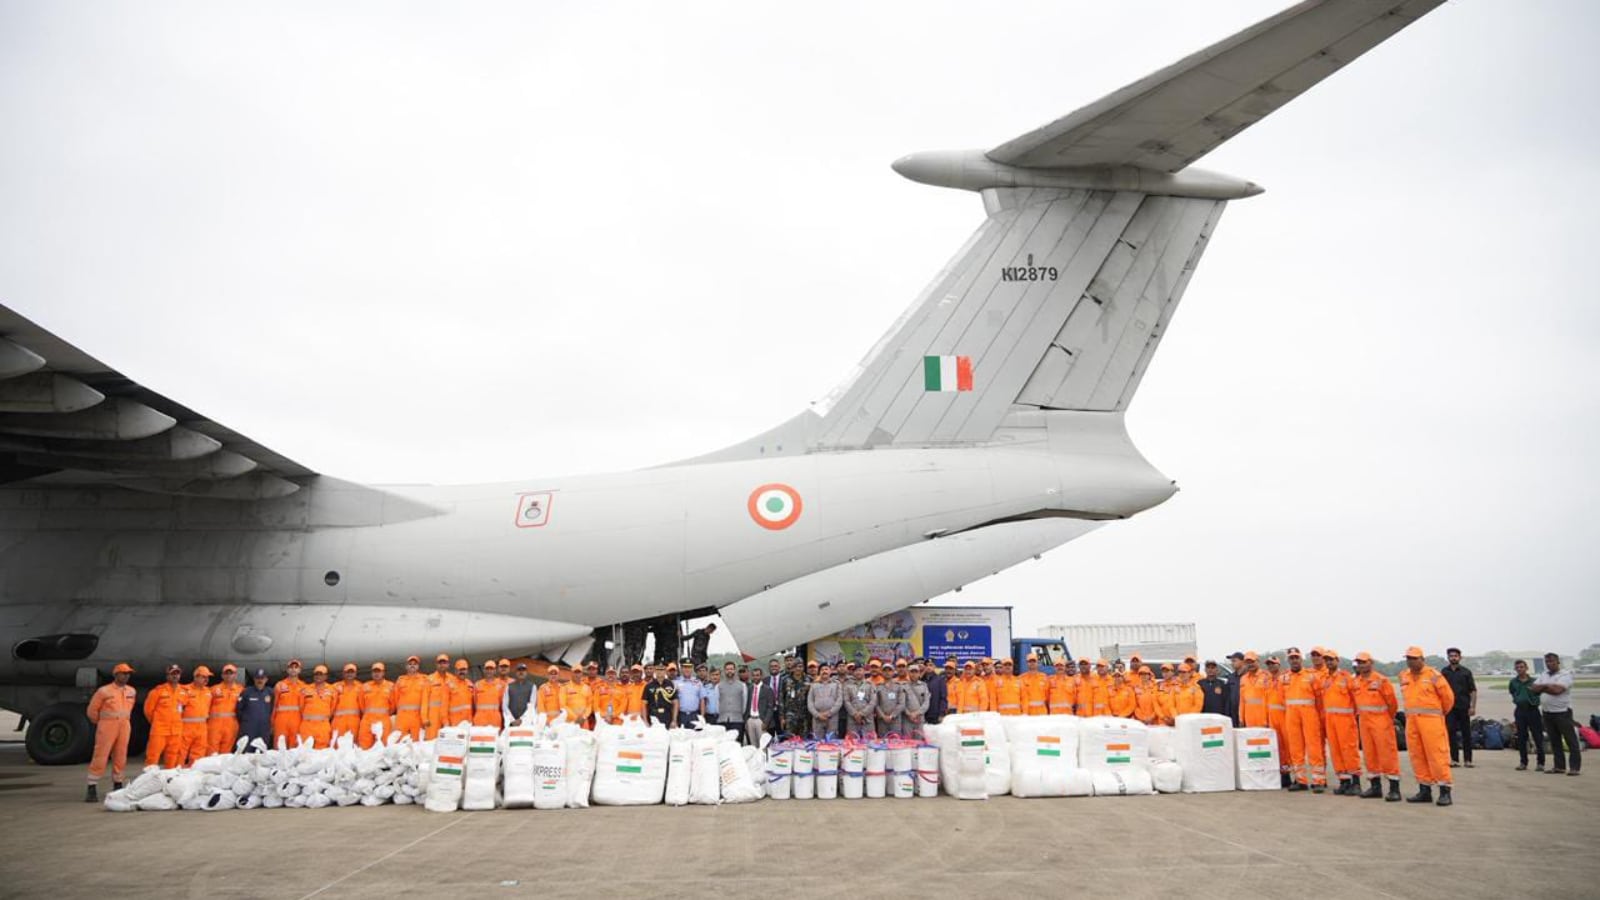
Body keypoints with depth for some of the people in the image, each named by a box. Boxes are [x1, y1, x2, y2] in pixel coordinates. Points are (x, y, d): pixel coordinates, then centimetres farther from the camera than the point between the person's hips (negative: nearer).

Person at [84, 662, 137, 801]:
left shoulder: (131, 691, 9)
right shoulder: (104, 691, -7)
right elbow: (92, 710, 1)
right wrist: (100, 723, 12)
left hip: (124, 727, 5)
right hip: (107, 727, -5)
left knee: (120, 758, 9)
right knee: (100, 757, -7)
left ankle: (117, 786, 19)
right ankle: (92, 788, -3)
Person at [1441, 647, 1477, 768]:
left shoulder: (1466, 672, 3)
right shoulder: (1444, 672, 8)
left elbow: (1473, 690, 1)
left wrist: (1473, 707, -7)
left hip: (1463, 706, -1)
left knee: (1466, 733, 2)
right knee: (1451, 732, -1)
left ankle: (1467, 759, 7)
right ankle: (1454, 759, 3)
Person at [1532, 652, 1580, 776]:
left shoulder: (1565, 675, -7)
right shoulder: (1543, 675, 14)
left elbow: (1557, 690, -21)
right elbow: (1535, 688, 5)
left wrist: (1543, 688, -7)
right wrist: (1548, 686, -9)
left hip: (1562, 712, -7)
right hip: (1547, 713, 7)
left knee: (1571, 740, -3)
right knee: (1554, 741, 10)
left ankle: (1575, 767, -2)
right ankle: (1559, 766, 16)